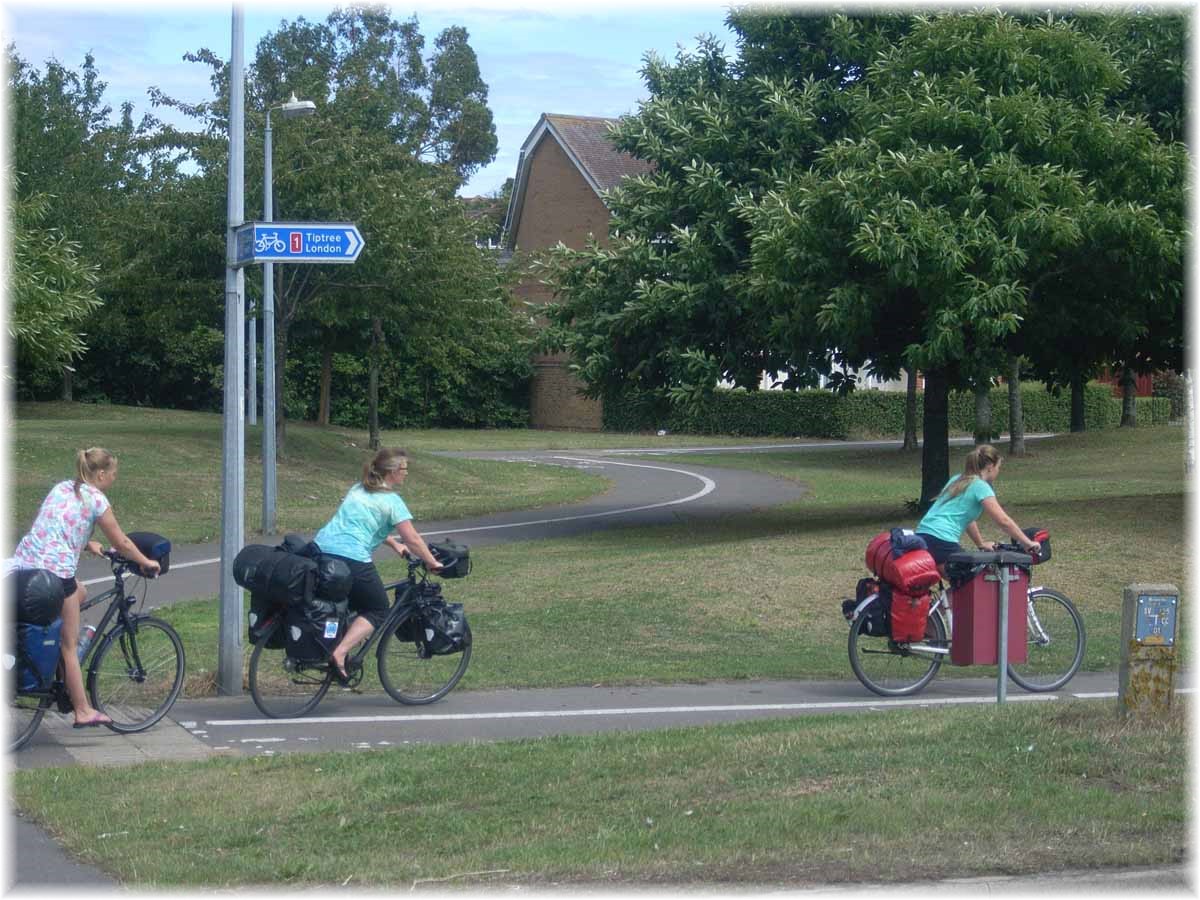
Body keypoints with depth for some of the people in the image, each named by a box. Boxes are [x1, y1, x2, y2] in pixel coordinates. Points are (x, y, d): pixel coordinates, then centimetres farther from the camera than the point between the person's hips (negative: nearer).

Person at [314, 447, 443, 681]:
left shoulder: (357, 490, 21)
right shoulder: (391, 500, -2)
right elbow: (412, 539, -5)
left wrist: (395, 544, 38)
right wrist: (432, 563, 8)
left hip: (321, 547, 7)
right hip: (352, 559, -7)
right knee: (377, 612, 8)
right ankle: (339, 653, -9)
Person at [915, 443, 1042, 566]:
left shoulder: (957, 480, 22)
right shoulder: (981, 486, -3)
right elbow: (1004, 521, -7)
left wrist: (981, 544, 41)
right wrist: (1028, 543, -1)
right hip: (942, 543, -9)